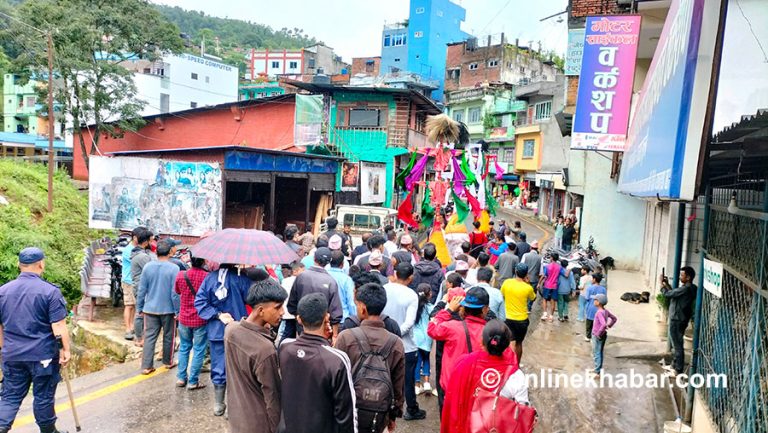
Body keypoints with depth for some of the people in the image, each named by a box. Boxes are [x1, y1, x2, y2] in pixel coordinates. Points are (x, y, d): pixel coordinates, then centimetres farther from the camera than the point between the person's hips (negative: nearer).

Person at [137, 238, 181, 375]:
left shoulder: (148, 266, -3)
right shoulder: (174, 268, -15)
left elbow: (142, 290, 1)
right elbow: (175, 293, -14)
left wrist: (139, 307, 11)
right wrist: (178, 311, -5)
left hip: (150, 309, 3)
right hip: (168, 309, -3)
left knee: (149, 337, 8)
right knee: (168, 336, 14)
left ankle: (146, 366, 8)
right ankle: (168, 362, 28)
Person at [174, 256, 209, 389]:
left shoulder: (181, 275, -7)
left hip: (184, 318, 4)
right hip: (201, 320, -4)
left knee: (184, 348, 20)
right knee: (198, 351, 7)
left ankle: (181, 378, 25)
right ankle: (193, 381, 12)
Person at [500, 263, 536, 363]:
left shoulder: (507, 282, -10)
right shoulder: (528, 288, -15)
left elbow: (501, 295, 8)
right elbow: (533, 299, 5)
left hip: (508, 318, 1)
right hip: (522, 320, -1)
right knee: (519, 343, 17)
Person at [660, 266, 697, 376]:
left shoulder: (686, 289, -23)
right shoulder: (690, 288, 8)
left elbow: (667, 294, -20)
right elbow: (673, 294, 17)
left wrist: (662, 283, -6)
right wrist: (667, 284, 11)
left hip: (677, 320, -10)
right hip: (680, 319, 10)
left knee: (678, 345, -1)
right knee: (677, 344, 21)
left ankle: (678, 370, 7)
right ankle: (675, 365, 33)